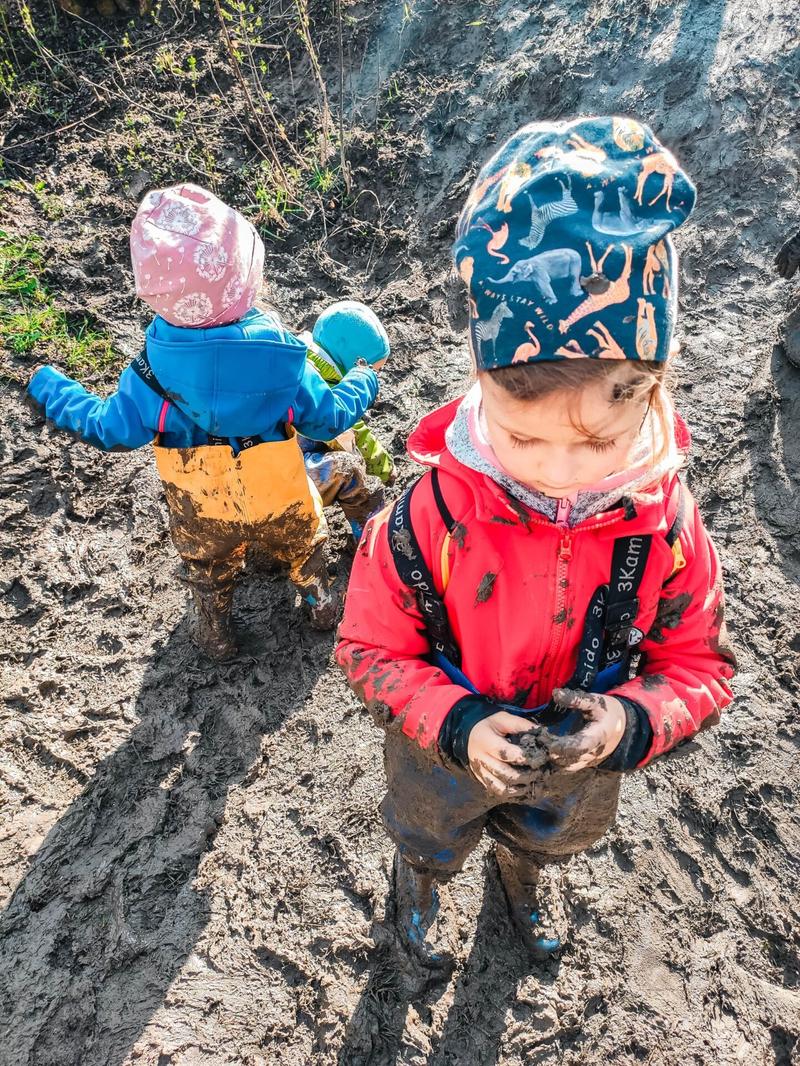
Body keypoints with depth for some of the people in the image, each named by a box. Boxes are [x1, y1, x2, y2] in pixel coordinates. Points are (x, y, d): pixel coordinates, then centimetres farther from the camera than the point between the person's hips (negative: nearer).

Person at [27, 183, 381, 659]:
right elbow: (326, 418, -18)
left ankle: (217, 635, 54)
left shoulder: (156, 364, -30)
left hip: (201, 510, 1)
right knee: (303, 544, 32)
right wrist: (363, 383, 3)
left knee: (209, 567, 31)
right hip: (282, 498, 0)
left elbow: (112, 430, -17)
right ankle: (321, 604, 57)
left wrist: (48, 387, -1)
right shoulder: (280, 350, -30)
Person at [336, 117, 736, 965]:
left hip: (579, 765, 3)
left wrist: (633, 721, -35)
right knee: (429, 836, 33)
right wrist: (456, 726, -37)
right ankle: (416, 883, 72)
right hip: (449, 754, -2)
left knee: (547, 836, 38)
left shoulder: (667, 527, -28)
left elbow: (697, 664, -14)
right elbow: (371, 649, -22)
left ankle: (521, 871, 77)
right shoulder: (426, 522, -36)